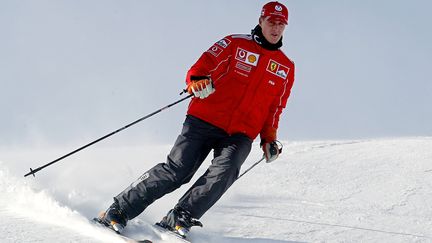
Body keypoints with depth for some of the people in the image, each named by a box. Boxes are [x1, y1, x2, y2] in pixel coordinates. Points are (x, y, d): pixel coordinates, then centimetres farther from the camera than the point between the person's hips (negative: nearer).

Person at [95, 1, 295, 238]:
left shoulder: (286, 68, 15)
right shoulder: (235, 44, 4)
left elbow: (275, 109, 24)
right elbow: (202, 66, -3)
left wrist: (269, 138, 13)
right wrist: (197, 81, -25)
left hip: (240, 135, 3)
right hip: (205, 120, -3)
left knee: (224, 171, -27)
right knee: (176, 170, -14)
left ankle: (179, 218, -24)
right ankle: (119, 210, -5)